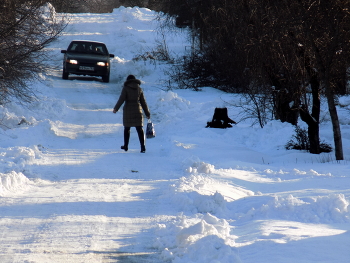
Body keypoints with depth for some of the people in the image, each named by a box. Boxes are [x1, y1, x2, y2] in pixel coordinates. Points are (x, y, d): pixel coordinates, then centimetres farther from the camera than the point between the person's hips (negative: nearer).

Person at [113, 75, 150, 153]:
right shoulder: (139, 89, 7)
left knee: (127, 128, 13)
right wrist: (147, 113, 15)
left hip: (128, 110, -2)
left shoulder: (126, 88, -3)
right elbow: (143, 102, 10)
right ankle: (142, 147, -10)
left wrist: (116, 108, -5)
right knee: (139, 129, 1)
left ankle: (126, 146, 20)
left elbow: (121, 99, -12)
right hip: (137, 111, 2)